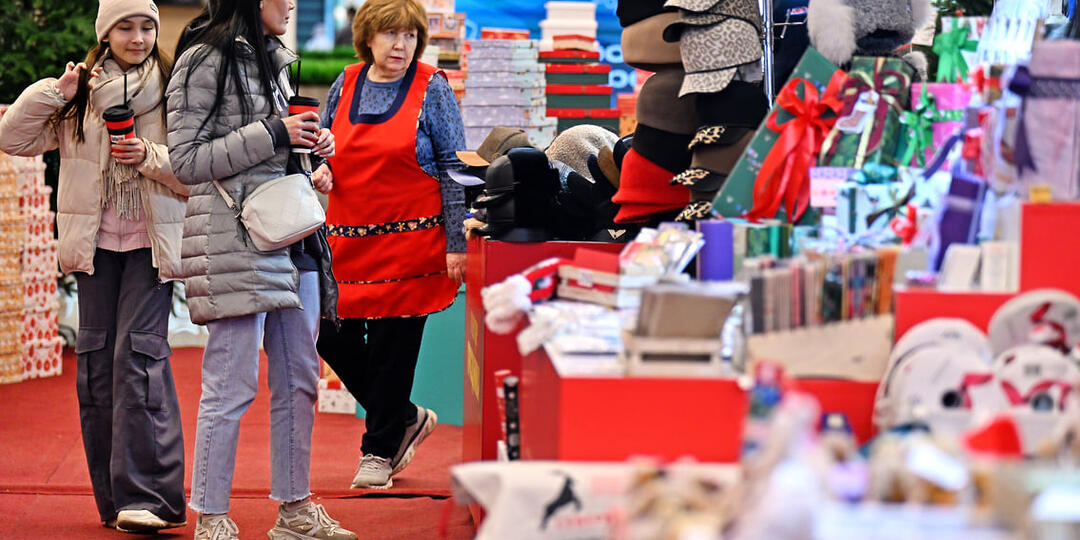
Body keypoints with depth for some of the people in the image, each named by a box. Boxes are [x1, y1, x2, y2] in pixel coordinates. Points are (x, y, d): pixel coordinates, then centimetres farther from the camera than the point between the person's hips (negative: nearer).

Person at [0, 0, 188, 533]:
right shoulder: (79, 94, 9)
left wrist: (150, 158, -16)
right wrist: (55, 90, -6)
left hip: (152, 241, -3)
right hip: (96, 243, 3)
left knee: (140, 350, -15)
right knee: (96, 356, 3)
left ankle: (147, 496, -18)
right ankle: (114, 499, 9)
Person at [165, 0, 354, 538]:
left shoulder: (272, 59, 19)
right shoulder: (205, 62, -7)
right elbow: (188, 161, -13)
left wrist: (309, 145, 9)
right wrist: (273, 134, -15)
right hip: (237, 241, -9)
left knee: (299, 377, 11)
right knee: (231, 385, -7)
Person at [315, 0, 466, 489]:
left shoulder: (431, 89, -2)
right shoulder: (346, 84, 9)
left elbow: (453, 169, -3)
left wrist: (456, 243, -8)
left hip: (411, 239, -4)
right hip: (347, 239, 5)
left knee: (392, 346, -2)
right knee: (330, 336, 1)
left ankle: (379, 450, 14)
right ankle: (406, 419, 21)